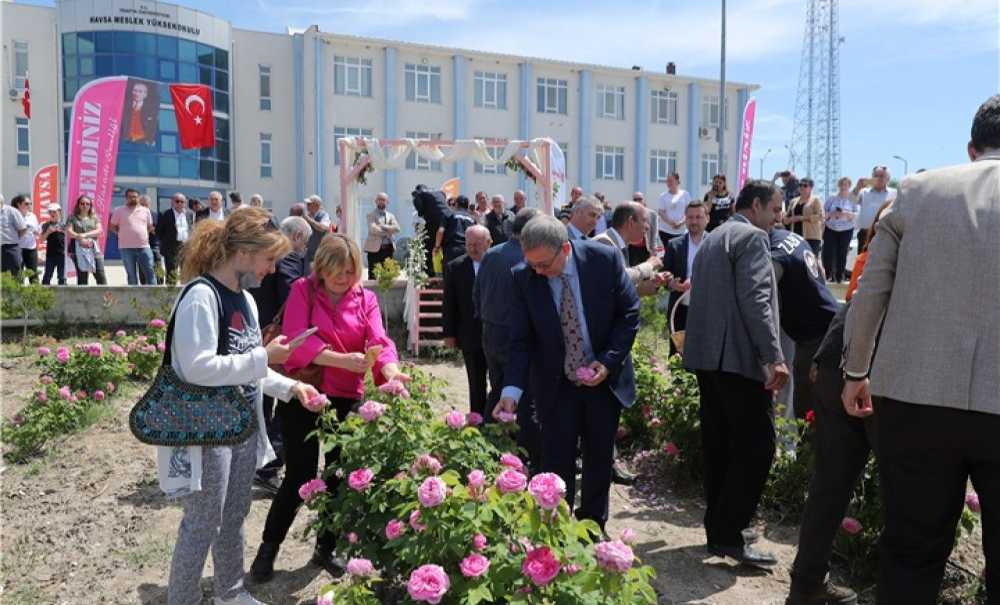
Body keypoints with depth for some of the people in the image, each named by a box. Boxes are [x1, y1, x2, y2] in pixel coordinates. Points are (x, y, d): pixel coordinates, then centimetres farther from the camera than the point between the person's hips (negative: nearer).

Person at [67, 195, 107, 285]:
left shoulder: (94, 218, 15)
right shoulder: (73, 218, 11)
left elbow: (99, 230, 0)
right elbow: (69, 232, -1)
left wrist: (85, 235, -13)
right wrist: (80, 238, -17)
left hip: (94, 249, 1)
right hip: (79, 250, -1)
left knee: (101, 276, -8)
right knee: (81, 277, -2)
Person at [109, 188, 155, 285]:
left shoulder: (145, 210, 11)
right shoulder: (119, 211, 4)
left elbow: (150, 227, 20)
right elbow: (112, 227, 9)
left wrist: (146, 235, 8)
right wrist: (121, 234, 0)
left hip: (144, 246, 1)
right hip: (127, 248, -1)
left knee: (149, 272, -3)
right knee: (131, 275, 5)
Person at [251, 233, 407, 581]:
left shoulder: (366, 299, 3)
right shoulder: (303, 290, -6)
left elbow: (379, 341, -10)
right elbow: (297, 338, -18)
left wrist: (391, 371, -32)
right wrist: (342, 360, -31)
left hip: (346, 398, 4)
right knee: (300, 475, -1)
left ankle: (326, 548, 30)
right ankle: (268, 547, 22)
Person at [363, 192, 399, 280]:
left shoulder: (391, 216, 17)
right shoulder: (371, 215, 4)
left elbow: (397, 228, -2)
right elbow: (373, 229, -14)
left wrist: (382, 226, -12)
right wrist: (388, 231, -8)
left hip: (388, 248, 4)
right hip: (375, 248, -4)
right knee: (373, 275, -4)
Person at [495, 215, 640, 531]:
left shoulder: (605, 259, -16)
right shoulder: (523, 277, -14)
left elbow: (629, 313, -6)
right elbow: (521, 339, -11)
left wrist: (609, 361, -15)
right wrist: (512, 389, -23)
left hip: (604, 378, 1)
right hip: (556, 385, 0)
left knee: (600, 459, 14)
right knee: (557, 463, 0)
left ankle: (593, 526, 33)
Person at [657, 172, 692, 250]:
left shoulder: (685, 194, 6)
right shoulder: (663, 196, 5)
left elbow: (689, 212, 4)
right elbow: (660, 212, -1)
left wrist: (681, 223, -13)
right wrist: (671, 223, -16)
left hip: (681, 231, 0)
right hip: (666, 230, 0)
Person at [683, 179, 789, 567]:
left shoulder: (711, 240, 22)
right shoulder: (751, 237, -7)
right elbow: (755, 300, -18)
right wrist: (774, 356, -19)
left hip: (706, 356, 10)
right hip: (739, 358, -10)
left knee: (719, 446, 13)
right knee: (756, 447, -5)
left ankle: (718, 528, 19)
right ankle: (729, 534, -5)